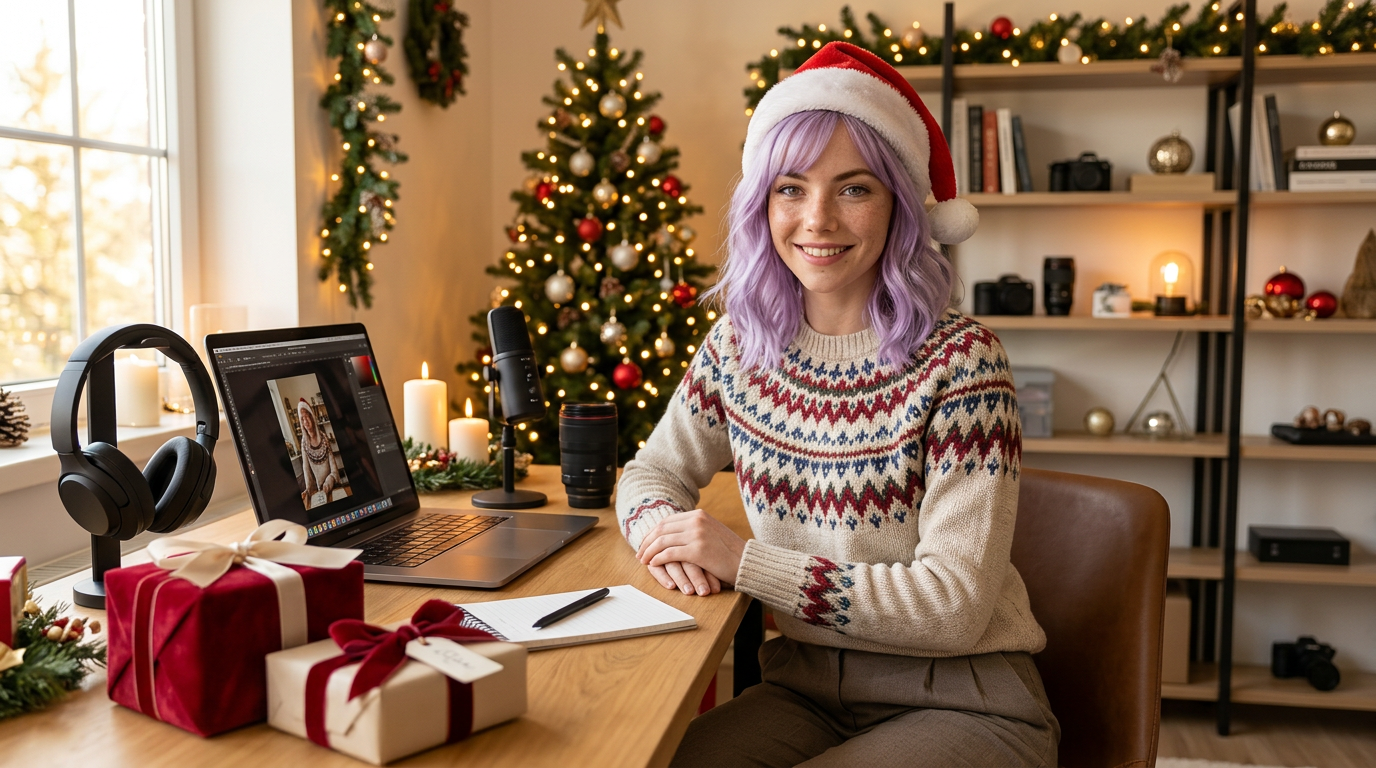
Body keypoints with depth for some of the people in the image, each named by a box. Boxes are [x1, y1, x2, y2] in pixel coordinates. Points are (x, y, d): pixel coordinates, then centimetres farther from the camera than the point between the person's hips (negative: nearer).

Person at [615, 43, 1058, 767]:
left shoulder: (959, 357, -15)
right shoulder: (738, 346, 0)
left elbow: (955, 605, -19)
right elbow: (649, 474, 12)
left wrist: (744, 559, -23)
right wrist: (663, 529, -13)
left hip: (961, 702, -4)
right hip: (804, 688, 4)